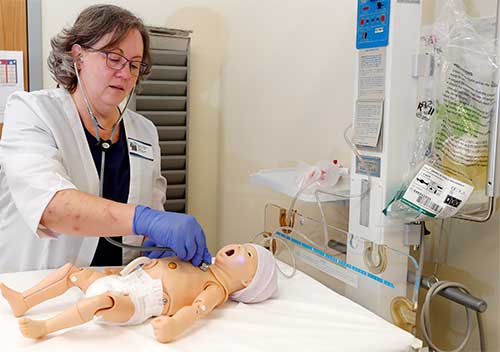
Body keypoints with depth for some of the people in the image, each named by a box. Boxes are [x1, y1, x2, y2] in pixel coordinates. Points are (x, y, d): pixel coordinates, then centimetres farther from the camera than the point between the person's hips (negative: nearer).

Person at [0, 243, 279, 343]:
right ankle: (24, 301, 9)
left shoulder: (216, 289, -3)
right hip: (121, 282, 10)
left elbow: (196, 309, -23)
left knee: (101, 301, -37)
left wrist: (173, 325, -43)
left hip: (133, 302, -10)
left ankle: (43, 328, -24)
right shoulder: (197, 267, 23)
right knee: (72, 270, 9)